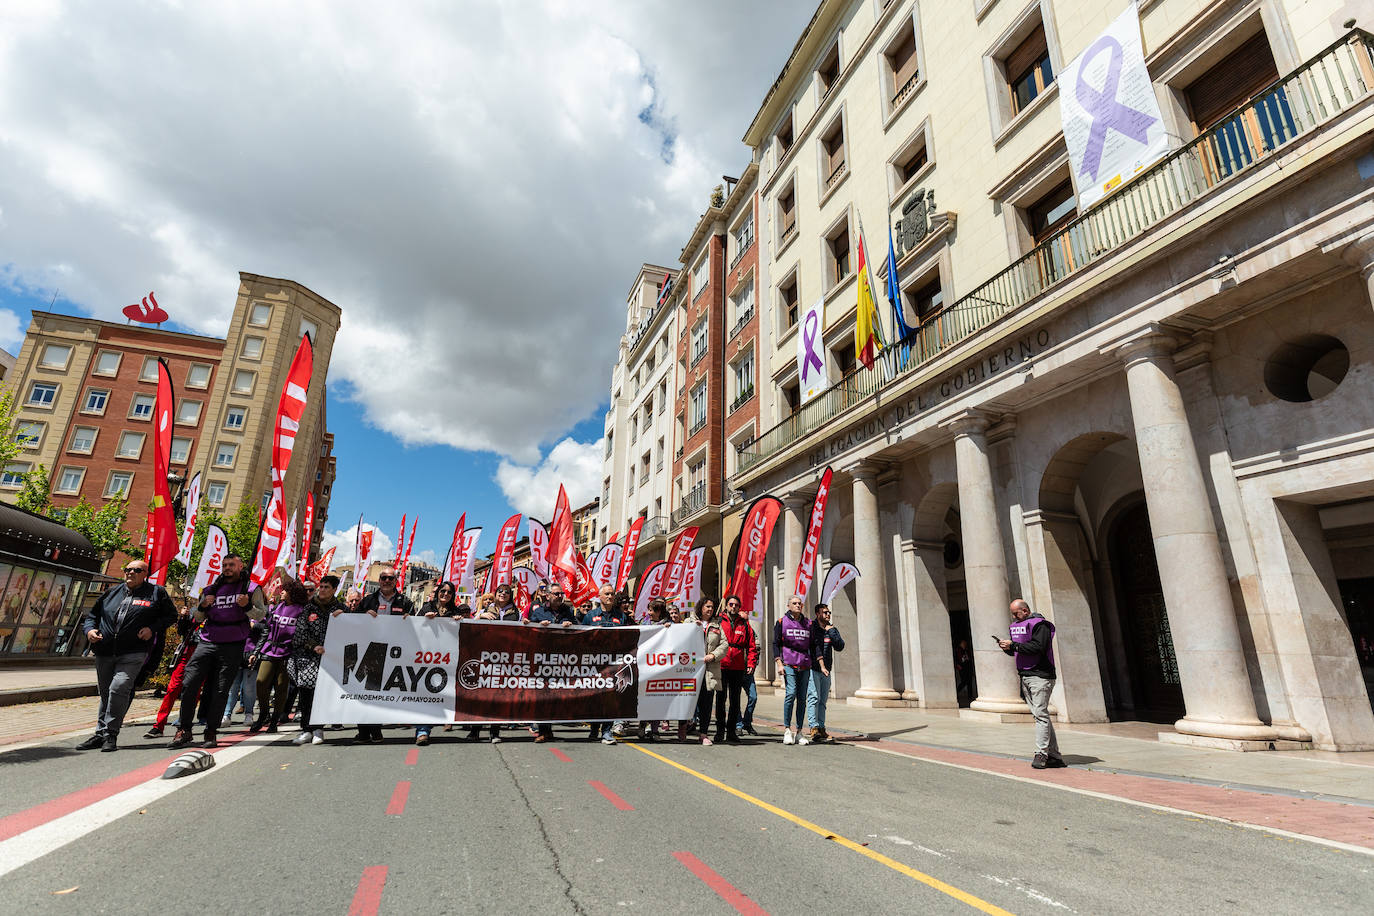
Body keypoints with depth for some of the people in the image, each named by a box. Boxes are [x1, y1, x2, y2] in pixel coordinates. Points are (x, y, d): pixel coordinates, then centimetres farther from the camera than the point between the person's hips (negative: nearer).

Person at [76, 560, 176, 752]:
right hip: (104, 653, 5)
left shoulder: (156, 593, 5)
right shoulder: (112, 592, 16)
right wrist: (89, 629, 2)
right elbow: (92, 614, 23)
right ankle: (100, 734, 26)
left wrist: (153, 628, -8)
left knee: (119, 688, -19)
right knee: (105, 693, 14)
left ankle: (111, 734, -8)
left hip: (133, 654, -5)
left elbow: (171, 615, 8)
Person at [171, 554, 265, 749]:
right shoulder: (212, 589, 17)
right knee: (189, 684, -5)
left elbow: (260, 615, 3)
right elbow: (197, 617, 21)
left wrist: (247, 606, -16)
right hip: (208, 643, 3)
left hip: (233, 647, -3)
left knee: (220, 691, 0)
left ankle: (210, 733, 9)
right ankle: (184, 730, 7)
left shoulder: (251, 588, 6)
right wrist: (203, 606, 0)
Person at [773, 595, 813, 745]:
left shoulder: (808, 623, 15)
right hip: (789, 664, -3)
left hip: (805, 665, 4)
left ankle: (799, 732, 10)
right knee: (791, 693, -15)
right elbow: (776, 643, 3)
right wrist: (779, 663, -6)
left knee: (802, 698, 3)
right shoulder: (781, 622, 5)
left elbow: (813, 645, 16)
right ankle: (787, 730, -5)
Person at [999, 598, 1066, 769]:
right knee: (1039, 715, 8)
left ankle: (1041, 754, -8)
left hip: (1040, 675, -8)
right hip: (1025, 676, 8)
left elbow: (1037, 647, -21)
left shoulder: (1039, 624, -8)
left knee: (1040, 714, -10)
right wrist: (1007, 647, 0)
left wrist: (1013, 645, -18)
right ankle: (1054, 756, 13)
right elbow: (1016, 651, 21)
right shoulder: (1016, 626, 17)